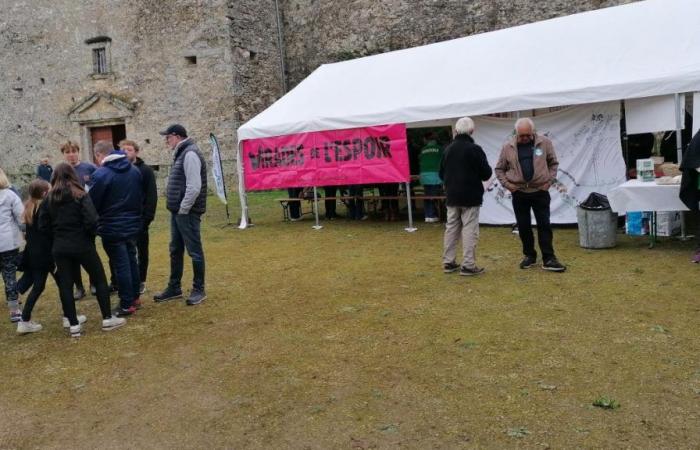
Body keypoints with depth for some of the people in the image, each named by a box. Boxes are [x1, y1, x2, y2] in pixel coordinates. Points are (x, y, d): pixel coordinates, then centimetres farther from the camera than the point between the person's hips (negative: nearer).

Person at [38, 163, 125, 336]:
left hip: (59, 247, 4)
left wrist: (58, 235, 15)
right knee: (100, 279, 8)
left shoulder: (49, 198, 5)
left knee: (65, 285, 8)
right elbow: (91, 221, -17)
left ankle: (73, 325, 11)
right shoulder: (80, 195, -7)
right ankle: (107, 319, 9)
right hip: (82, 245, -4)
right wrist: (90, 235, 1)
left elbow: (43, 226, 4)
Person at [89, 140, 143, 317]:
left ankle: (127, 305, 6)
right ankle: (135, 297, 26)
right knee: (131, 261, 17)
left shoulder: (101, 174, -16)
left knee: (120, 265, 0)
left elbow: (92, 204, -11)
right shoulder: (135, 170, 5)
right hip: (133, 225, 6)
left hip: (112, 228, -6)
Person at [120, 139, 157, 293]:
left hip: (140, 218, -3)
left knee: (141, 251, 9)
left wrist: (148, 217, -16)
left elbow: (152, 195, -9)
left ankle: (141, 281, 19)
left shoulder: (145, 170, -4)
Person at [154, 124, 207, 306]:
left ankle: (199, 290, 10)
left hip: (187, 213, -10)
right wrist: (177, 209, 14)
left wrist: (183, 209, -17)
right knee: (175, 251, 16)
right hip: (177, 212, 10)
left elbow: (194, 187, -23)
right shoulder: (181, 154, 16)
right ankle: (174, 288, 27)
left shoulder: (190, 154, -16)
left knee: (194, 251, 0)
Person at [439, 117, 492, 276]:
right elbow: (486, 173, -11)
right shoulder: (474, 149, -13)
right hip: (470, 197, -5)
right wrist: (475, 174, 10)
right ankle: (468, 265, -4)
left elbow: (441, 173, 11)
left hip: (452, 197, 6)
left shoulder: (448, 149, 4)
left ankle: (448, 262, 16)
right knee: (469, 230, -2)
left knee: (451, 229, 11)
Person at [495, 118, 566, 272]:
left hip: (540, 191, -1)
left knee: (544, 225, 0)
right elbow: (499, 169, 8)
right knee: (523, 226, 8)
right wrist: (507, 184, -4)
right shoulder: (508, 147, -1)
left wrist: (550, 180, -3)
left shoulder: (544, 143, -2)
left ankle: (548, 259, 4)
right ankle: (529, 255, 23)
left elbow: (553, 163, 9)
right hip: (519, 193, 1)